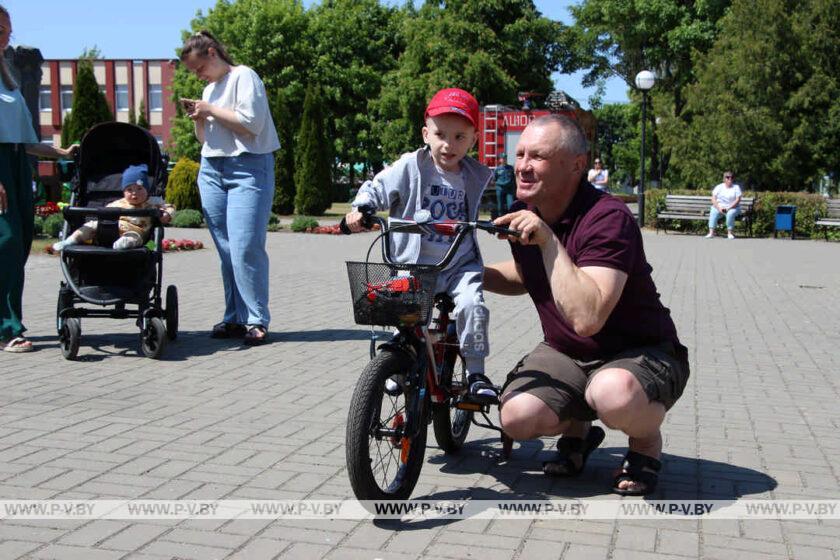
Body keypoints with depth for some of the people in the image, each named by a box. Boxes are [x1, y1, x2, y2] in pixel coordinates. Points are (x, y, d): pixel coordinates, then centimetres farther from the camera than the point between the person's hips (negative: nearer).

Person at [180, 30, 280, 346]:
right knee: (226, 250, 3)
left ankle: (256, 321, -7)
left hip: (248, 168, -7)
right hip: (212, 170, 7)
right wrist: (198, 118, 7)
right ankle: (234, 318, 7)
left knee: (245, 248, -13)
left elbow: (251, 123, -14)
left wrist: (210, 110, -7)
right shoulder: (210, 88, 22)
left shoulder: (243, 76, -1)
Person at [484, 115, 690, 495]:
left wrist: (549, 241, -36)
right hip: (565, 353, 6)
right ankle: (576, 430, 15)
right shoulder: (522, 214, -1)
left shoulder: (608, 218, -25)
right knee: (517, 417, -21)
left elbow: (587, 318, -37)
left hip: (641, 352, -5)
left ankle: (646, 441, -2)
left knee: (613, 393, -39)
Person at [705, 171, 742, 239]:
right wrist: (719, 208, -17)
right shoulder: (718, 187, 10)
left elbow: (738, 200, -5)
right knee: (713, 212, -32)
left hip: (732, 208, -1)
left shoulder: (736, 187, 6)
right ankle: (711, 232, -38)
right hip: (719, 207, 1)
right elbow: (713, 199, 0)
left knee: (730, 213, -36)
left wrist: (728, 208, -18)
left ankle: (730, 233, -29)